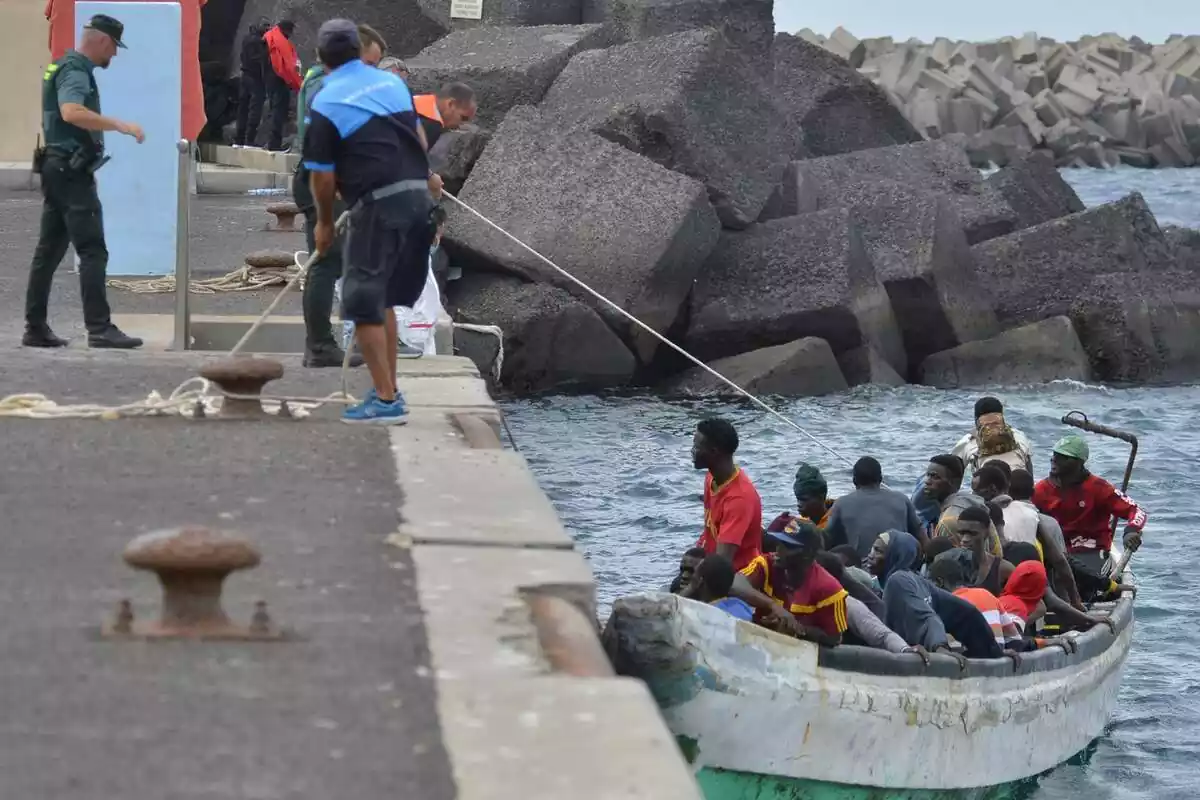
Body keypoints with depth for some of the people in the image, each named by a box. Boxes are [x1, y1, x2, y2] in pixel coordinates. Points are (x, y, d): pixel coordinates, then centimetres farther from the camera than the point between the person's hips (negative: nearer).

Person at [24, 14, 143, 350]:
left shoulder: (67, 67, 19)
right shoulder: (76, 71, -14)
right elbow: (72, 112, -32)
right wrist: (120, 125, -33)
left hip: (57, 168, 11)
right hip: (72, 171, -11)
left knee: (49, 251, 10)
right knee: (93, 251, -11)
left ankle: (36, 328, 11)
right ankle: (99, 328, -14)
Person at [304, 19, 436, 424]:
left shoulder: (326, 103, -6)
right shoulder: (392, 82, 12)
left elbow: (323, 177, -4)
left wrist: (324, 223, 11)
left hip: (379, 204, -7)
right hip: (418, 195, 7)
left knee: (364, 303, 0)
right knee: (382, 299, 19)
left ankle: (386, 401, -4)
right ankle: (388, 391, 22)